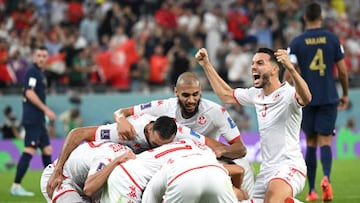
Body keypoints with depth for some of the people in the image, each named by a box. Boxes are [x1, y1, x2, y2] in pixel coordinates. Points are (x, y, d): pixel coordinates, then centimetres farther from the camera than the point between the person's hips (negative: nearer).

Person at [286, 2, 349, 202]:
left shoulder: (296, 43, -1)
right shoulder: (332, 39, 0)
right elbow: (343, 71, 2)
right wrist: (345, 94, 16)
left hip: (307, 99, 1)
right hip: (329, 98, -1)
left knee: (310, 144, 11)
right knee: (325, 142, -2)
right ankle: (326, 177, -29)